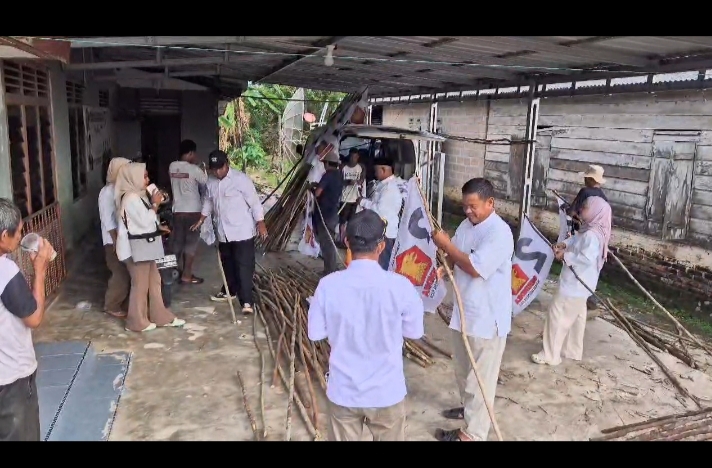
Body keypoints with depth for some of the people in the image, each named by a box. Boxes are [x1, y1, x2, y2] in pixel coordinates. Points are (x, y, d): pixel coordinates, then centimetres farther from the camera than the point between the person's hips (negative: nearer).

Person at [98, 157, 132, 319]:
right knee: (121, 274, -3)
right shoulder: (107, 192, -14)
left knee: (126, 273, 12)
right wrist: (116, 241, -18)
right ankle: (112, 306, 13)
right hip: (114, 240, -7)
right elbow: (108, 219, -17)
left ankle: (120, 303, 27)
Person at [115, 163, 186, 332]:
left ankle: (161, 316, 24)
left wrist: (154, 204, 6)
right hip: (138, 247, -10)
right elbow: (144, 221, -21)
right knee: (140, 284, 1)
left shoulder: (137, 195, 13)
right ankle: (137, 322, 14)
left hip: (145, 245, 10)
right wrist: (155, 204, -10)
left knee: (154, 281, 15)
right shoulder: (131, 198, -18)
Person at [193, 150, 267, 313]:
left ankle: (246, 301, -10)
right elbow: (208, 202, 23)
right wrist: (201, 220, 20)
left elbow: (254, 201, -13)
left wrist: (260, 223, -17)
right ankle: (229, 291, 40)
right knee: (228, 264, 21)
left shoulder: (240, 179, -13)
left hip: (242, 231, -7)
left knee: (244, 266, -9)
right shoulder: (211, 182, 6)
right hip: (223, 232, 7)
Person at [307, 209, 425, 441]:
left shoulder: (328, 285, -16)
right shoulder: (400, 286, -18)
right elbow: (415, 332, -4)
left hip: (343, 392, 1)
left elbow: (315, 333, -4)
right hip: (387, 392, -1)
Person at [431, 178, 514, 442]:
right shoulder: (467, 225, 6)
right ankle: (469, 408, 46)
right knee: (463, 370, 25)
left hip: (487, 317, -9)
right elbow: (455, 257, 13)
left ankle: (473, 432, 16)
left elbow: (475, 268, -28)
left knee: (480, 377, 4)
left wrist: (446, 245, -20)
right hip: (464, 311, 9)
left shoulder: (499, 232, -21)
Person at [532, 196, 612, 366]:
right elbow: (576, 240, 18)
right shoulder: (589, 230, 5)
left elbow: (587, 258, -36)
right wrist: (564, 244, -3)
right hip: (578, 283, 11)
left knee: (558, 316, -2)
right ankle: (573, 350, 36)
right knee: (576, 316, 21)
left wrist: (566, 256, -24)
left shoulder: (592, 235, -27)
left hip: (575, 284, -11)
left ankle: (550, 355, 7)